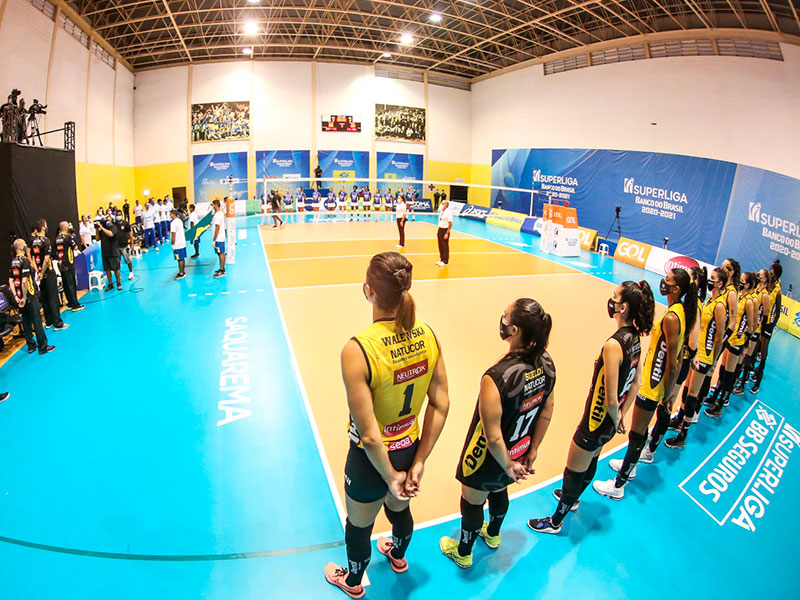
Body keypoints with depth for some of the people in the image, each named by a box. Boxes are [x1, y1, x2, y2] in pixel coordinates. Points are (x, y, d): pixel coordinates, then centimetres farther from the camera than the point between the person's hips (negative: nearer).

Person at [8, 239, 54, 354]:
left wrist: (16, 296, 6)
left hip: (20, 297, 8)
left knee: (26, 322, 14)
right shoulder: (25, 260, -15)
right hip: (30, 296, -8)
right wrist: (25, 298, -17)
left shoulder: (13, 261, 9)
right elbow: (24, 281, -22)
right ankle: (43, 347, 4)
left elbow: (11, 281, 8)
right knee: (37, 321, -1)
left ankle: (31, 346, 23)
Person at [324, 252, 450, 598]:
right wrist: (418, 463, -1)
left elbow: (368, 435, -28)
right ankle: (398, 556, 67)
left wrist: (390, 477, -11)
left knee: (358, 527, 27)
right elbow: (441, 406, -8)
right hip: (410, 449, 5)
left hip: (373, 460, -5)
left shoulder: (357, 350, -33)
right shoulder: (427, 335, -15)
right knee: (400, 509, 36)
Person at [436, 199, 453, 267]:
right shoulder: (441, 212, 12)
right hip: (440, 230, 8)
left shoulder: (448, 212, -14)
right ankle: (441, 260, 22)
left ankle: (445, 262, 4)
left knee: (445, 247, -2)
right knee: (440, 246, 12)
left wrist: (447, 233, -20)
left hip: (445, 231, -8)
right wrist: (438, 231, 15)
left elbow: (450, 224, -17)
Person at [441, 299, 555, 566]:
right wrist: (532, 450, 8)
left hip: (488, 460, -6)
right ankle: (492, 534, 63)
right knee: (499, 492, 34)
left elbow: (493, 436, -30)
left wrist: (508, 465, -11)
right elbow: (547, 412, -4)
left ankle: (463, 553, 50)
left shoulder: (496, 378, -38)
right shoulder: (547, 364, -17)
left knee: (472, 503, 22)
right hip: (517, 451, 6)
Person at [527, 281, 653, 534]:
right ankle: (572, 497, 57)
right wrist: (620, 417, 13)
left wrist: (615, 419, -8)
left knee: (574, 473, 13)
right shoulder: (635, 337, -6)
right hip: (608, 423, 8)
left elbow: (611, 399, -29)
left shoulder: (613, 345, -33)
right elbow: (636, 382, 5)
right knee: (591, 462, 31)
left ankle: (556, 521, 35)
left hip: (595, 423, -8)